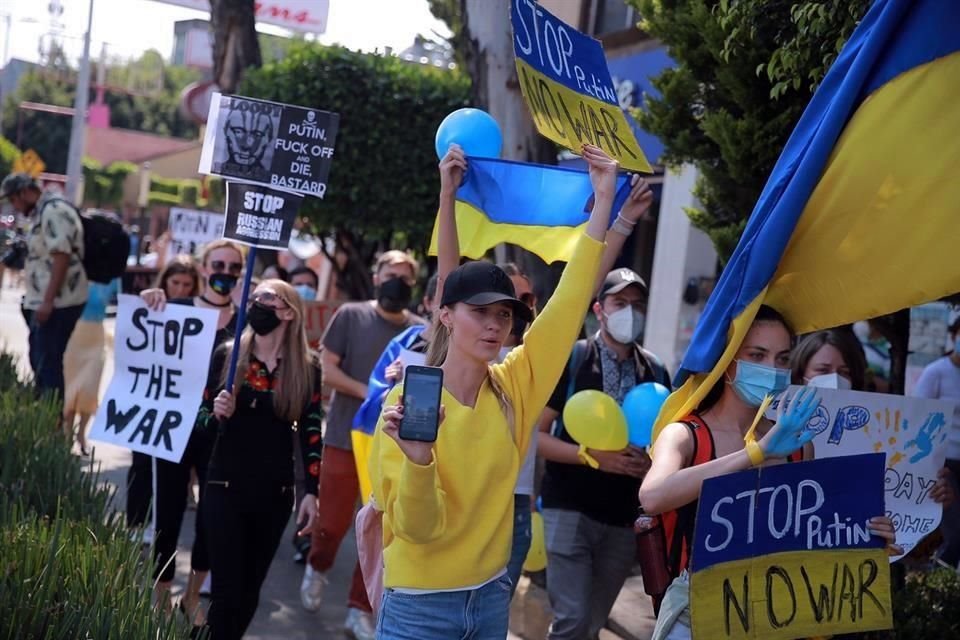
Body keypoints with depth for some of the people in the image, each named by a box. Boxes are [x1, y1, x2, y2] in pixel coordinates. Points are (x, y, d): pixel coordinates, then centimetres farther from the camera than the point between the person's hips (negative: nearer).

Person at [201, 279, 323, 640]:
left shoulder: (307, 370, 0)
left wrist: (312, 492, -5)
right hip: (225, 488, -1)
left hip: (275, 492, 1)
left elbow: (311, 435, 0)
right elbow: (202, 418, 3)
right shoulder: (227, 355, -1)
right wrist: (217, 414, -19)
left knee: (249, 591, 11)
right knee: (228, 590, -6)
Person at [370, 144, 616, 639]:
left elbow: (570, 300, -5)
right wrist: (417, 456, -37)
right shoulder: (407, 400, -15)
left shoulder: (514, 387, -3)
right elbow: (419, 527, -18)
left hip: (491, 596, 5)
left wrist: (603, 199, -10)